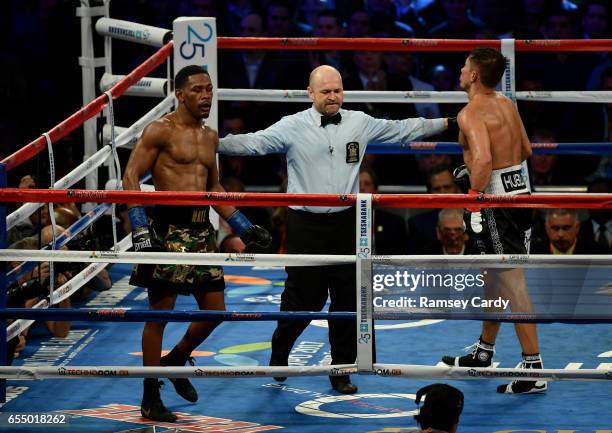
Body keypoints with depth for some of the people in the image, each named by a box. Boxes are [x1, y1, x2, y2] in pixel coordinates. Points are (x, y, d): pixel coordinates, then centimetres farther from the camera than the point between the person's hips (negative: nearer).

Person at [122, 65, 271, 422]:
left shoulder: (211, 137, 16)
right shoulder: (161, 130, -5)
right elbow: (131, 176, -10)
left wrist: (245, 228, 22)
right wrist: (141, 228, -20)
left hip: (202, 229, 7)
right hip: (169, 228, -7)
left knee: (215, 311, 7)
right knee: (161, 310, -3)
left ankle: (176, 360, 34)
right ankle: (151, 399, 5)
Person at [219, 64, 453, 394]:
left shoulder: (360, 123, 6)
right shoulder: (292, 127, -4)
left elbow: (403, 130, 15)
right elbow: (252, 143, -9)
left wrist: (446, 123, 17)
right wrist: (214, 143, -21)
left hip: (346, 223, 3)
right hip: (306, 225, -3)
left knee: (347, 298, 6)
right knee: (303, 297, 1)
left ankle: (341, 370, 17)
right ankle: (279, 352, 27)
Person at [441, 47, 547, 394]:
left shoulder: (471, 113, -16)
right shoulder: (506, 104, 11)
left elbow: (483, 159, -32)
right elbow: (526, 150, 22)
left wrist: (474, 195, -19)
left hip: (496, 200, -9)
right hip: (520, 191, 9)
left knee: (512, 282, -7)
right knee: (495, 277, 22)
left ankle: (534, 370, -8)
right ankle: (484, 354, 37)